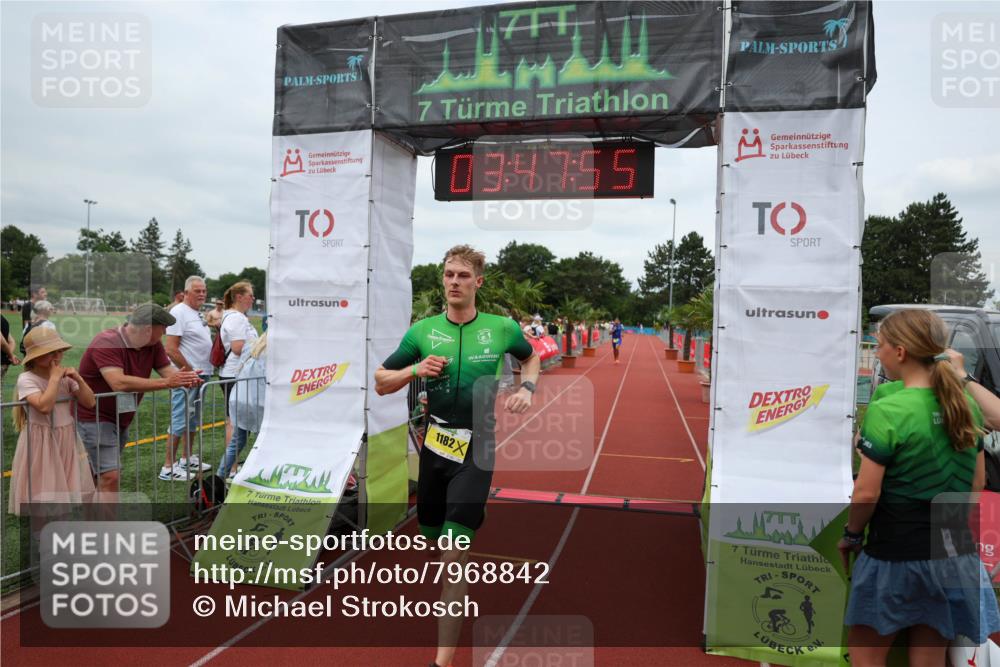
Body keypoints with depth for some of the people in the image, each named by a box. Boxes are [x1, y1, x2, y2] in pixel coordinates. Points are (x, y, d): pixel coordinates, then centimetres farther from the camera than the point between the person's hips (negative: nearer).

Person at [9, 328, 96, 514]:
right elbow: (44, 406, -29)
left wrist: (78, 378, -11)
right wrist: (55, 378, -22)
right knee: (42, 495, 0)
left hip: (67, 441, 5)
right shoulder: (26, 379, -13)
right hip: (41, 444, -5)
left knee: (65, 492, 13)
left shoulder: (65, 376, 3)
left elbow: (89, 402, 1)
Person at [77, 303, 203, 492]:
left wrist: (184, 378, -31)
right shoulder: (107, 343, -25)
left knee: (107, 475, 16)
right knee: (110, 476, -14)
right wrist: (166, 382, -38)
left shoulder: (153, 344, -2)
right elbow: (119, 383, -37)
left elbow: (167, 370, -7)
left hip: (121, 420, 8)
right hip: (94, 418, -8)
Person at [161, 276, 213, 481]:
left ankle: (187, 459, 30)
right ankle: (168, 467, 0)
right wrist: (190, 371, -17)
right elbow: (171, 349, -19)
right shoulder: (179, 312, -13)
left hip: (201, 375, 9)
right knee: (179, 421, -6)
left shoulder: (198, 313, 15)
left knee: (192, 420, 18)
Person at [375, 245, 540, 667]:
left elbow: (530, 358, 18)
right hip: (434, 445, 3)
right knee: (431, 537, 18)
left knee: (454, 555, -10)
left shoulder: (503, 328, -4)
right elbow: (380, 383, 5)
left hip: (476, 450, -3)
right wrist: (415, 369, -13)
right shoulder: (422, 330, -1)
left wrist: (527, 389, -2)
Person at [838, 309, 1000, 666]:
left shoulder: (887, 411, -19)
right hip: (955, 553, 7)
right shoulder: (966, 406, 2)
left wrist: (851, 535, -2)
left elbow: (866, 493, -19)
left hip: (896, 553, -6)